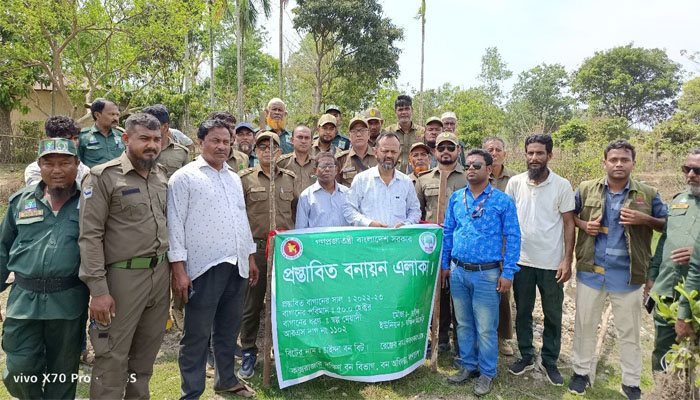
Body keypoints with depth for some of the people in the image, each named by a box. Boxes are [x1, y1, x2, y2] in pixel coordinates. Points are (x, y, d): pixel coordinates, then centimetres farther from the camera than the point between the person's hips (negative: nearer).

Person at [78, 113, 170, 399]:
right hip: (124, 276, -5)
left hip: (161, 274, 6)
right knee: (113, 356, 5)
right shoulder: (103, 177, -8)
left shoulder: (162, 175, 9)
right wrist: (98, 289, -16)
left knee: (147, 352, 17)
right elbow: (90, 236, -12)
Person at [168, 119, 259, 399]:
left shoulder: (234, 178, 15)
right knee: (197, 334, 3)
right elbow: (174, 224, -8)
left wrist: (251, 257, 17)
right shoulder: (185, 177, -4)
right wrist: (178, 269, -14)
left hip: (237, 266, 6)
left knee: (229, 329, 19)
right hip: (204, 268, -6)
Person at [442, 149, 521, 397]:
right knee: (463, 324, 16)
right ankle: (468, 366, 33)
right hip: (457, 272, 4)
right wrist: (445, 265, 9)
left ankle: (487, 373, 24)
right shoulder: (456, 198, 5)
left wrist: (508, 273, -9)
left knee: (486, 328, 5)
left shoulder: (503, 201, -5)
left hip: (487, 274, -4)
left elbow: (513, 237, -5)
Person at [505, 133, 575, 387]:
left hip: (552, 262, -1)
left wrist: (567, 259, -8)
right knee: (522, 312, 13)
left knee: (553, 315, 11)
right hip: (521, 260, 2)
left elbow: (568, 224, -2)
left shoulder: (562, 185, -5)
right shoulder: (515, 183, 0)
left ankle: (550, 362, 29)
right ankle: (526, 357, 30)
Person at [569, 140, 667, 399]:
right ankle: (581, 372, 30)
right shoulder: (586, 189, 1)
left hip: (627, 275, 0)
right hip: (590, 271, 1)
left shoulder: (648, 194, -1)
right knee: (585, 324, 13)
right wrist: (582, 224, -9)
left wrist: (645, 220, -14)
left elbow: (667, 224, 5)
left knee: (629, 331, 12)